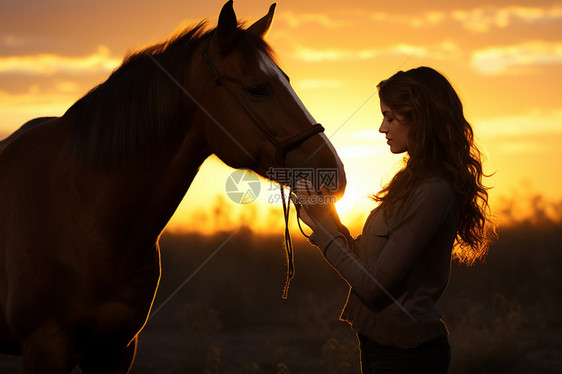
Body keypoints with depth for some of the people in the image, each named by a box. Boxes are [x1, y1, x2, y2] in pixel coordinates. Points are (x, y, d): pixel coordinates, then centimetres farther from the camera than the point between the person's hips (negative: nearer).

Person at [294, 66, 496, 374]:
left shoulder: (431, 193, -20)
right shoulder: (416, 181, 10)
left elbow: (374, 285, -21)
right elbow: (368, 262, 12)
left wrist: (322, 227, -13)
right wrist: (327, 219, 1)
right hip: (380, 342, 9)